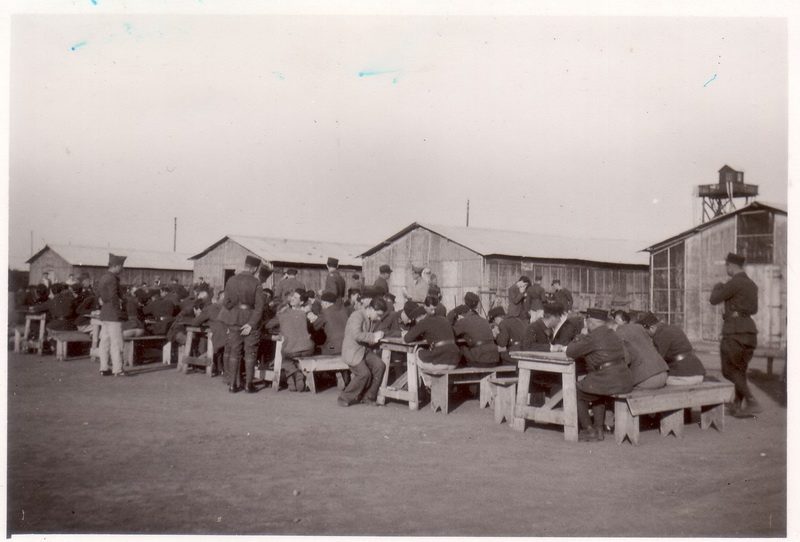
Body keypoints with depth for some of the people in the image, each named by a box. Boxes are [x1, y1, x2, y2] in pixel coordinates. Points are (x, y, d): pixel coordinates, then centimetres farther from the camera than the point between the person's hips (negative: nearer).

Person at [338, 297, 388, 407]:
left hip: (366, 350, 8)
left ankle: (368, 397, -4)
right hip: (353, 351, -8)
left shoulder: (373, 319, 10)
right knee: (364, 373, -23)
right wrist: (373, 336, -26)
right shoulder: (357, 316, -17)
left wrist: (379, 335, -4)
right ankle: (344, 398, -4)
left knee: (380, 365, -16)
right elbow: (357, 335, -31)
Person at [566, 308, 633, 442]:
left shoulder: (593, 337, -11)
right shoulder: (614, 335, 16)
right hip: (625, 382, 8)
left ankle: (589, 431, 17)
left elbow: (570, 352, -5)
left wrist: (578, 339, 12)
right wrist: (583, 339, 26)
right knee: (598, 394, 35)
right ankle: (599, 429, 29)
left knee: (577, 394, 15)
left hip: (609, 382, -8)